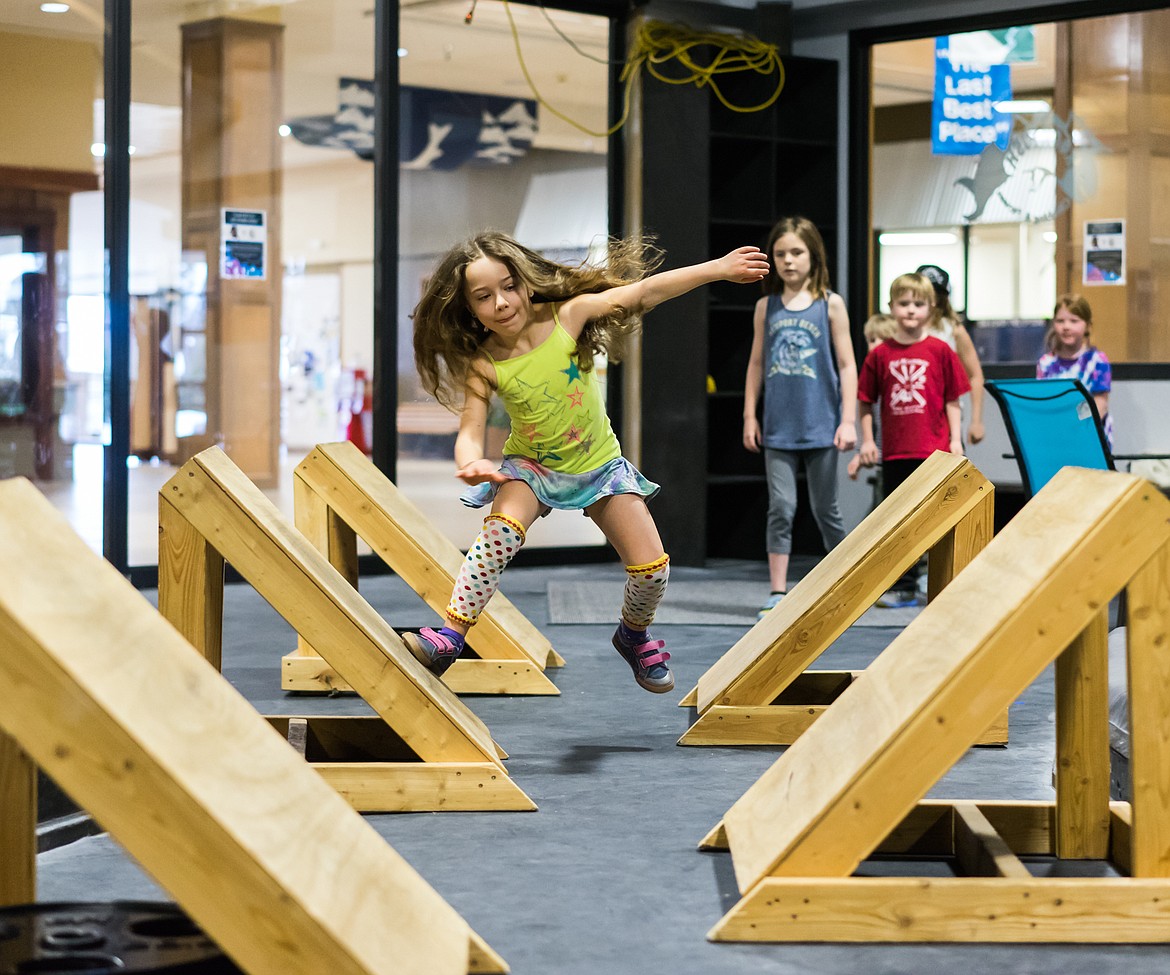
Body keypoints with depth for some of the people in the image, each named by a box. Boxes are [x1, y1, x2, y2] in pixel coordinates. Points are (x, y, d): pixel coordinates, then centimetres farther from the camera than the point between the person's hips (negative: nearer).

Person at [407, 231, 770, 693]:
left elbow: (645, 291, -18)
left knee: (652, 568, -5)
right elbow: (470, 430, -22)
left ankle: (634, 635, 27)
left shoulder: (567, 316, -18)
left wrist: (717, 268, -21)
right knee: (502, 529, -33)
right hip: (531, 467, -1)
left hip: (599, 464, 2)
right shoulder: (483, 365, -18)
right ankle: (449, 637, -31)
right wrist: (471, 463, -47)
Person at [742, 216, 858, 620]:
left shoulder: (830, 305, 0)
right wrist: (749, 416, 8)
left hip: (820, 425, -2)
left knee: (825, 509, 7)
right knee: (780, 507, -3)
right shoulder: (767, 307, 7)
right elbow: (756, 364, 12)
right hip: (778, 428, 2)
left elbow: (847, 365, 0)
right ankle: (778, 592, -1)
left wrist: (848, 419, -6)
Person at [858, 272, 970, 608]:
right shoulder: (880, 354, 3)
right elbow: (866, 402, 8)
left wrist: (955, 439, -2)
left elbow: (952, 400, 2)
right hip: (895, 451, 3)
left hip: (934, 450, -3)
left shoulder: (940, 350, -1)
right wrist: (867, 441, 2)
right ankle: (903, 588, 20)